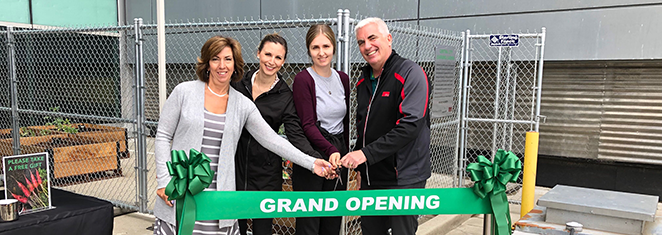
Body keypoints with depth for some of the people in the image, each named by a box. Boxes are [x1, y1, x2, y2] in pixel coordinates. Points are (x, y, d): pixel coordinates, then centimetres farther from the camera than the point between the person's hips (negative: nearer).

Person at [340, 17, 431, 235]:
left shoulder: (410, 73, -13)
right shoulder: (364, 80, 11)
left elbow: (410, 125, -23)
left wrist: (367, 153, -24)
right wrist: (357, 155, 10)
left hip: (403, 178, -7)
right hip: (370, 177, 7)